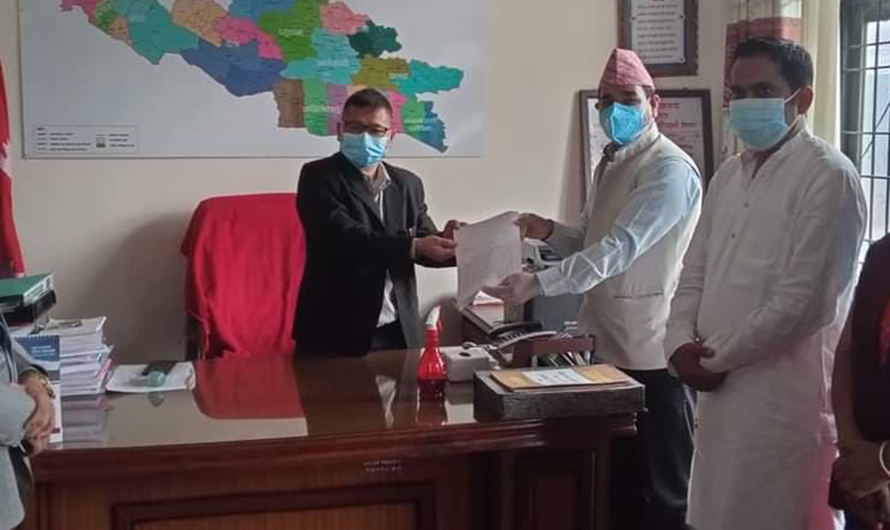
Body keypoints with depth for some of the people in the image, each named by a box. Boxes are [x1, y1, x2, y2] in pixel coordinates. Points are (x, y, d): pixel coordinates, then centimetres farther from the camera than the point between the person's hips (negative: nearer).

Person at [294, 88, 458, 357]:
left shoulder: (408, 184, 12)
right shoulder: (319, 177, -5)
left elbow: (426, 245, 8)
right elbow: (344, 235, -20)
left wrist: (448, 243, -15)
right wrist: (413, 246, -29)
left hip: (397, 331, 5)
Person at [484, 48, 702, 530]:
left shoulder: (670, 169, -15)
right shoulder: (610, 163, 14)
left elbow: (620, 247, -25)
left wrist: (538, 283, -31)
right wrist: (549, 232, -2)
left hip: (651, 349, -8)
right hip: (609, 343, 8)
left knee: (665, 488, 4)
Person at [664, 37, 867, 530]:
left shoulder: (828, 176, -12)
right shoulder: (728, 175, 13)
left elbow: (801, 301, -18)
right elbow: (695, 271, 14)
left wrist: (716, 359, -11)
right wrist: (681, 343, -3)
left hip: (787, 392, -7)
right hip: (722, 387, 8)